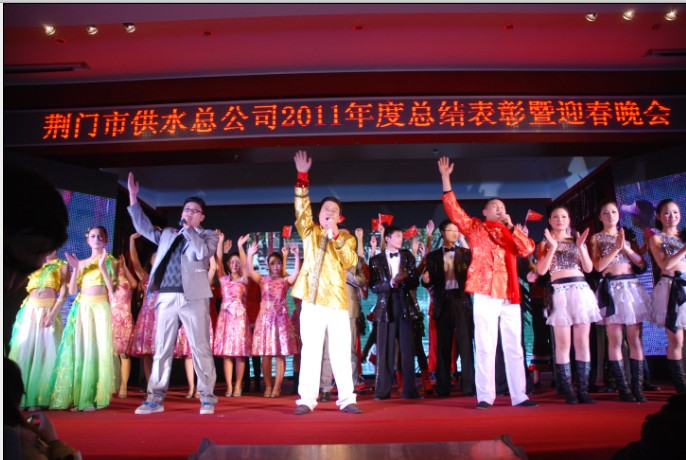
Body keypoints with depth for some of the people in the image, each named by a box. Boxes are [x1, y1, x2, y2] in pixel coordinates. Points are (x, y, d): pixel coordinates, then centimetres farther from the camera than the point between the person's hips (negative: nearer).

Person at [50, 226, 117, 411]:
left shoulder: (109, 260, 6)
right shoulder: (82, 263, 15)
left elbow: (113, 287, -7)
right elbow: (72, 291, 7)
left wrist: (102, 266, -14)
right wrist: (75, 268, -2)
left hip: (101, 308, -3)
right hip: (82, 308, 3)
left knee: (98, 350, -6)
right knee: (80, 349, 0)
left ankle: (93, 398, -3)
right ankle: (78, 397, 5)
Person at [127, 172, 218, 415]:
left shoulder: (209, 235, 8)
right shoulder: (168, 234, 22)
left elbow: (203, 252, -10)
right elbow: (144, 227, 23)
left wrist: (188, 228, -5)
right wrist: (133, 198, 19)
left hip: (194, 298, -4)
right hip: (167, 297, 4)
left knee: (200, 349, -2)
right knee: (162, 349, 6)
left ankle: (207, 398, 4)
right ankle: (155, 399, 14)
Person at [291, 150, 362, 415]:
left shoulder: (346, 238, 10)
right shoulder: (309, 232, 12)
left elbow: (350, 262, -5)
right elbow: (302, 207, 1)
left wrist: (336, 236, -14)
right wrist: (302, 176, -6)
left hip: (337, 300, 0)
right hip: (312, 300, 0)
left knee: (341, 352, 3)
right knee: (310, 351, 2)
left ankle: (347, 399, 11)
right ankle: (307, 399, 9)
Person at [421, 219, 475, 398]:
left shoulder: (465, 253, 9)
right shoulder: (433, 256, 10)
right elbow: (429, 282, 6)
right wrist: (426, 280, -16)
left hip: (461, 300, -1)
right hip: (443, 302, 1)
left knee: (465, 344, -2)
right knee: (443, 346, 5)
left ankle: (469, 386, 4)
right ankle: (443, 388, 12)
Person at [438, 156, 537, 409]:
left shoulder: (511, 232, 20)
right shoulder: (475, 227, 10)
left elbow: (528, 249, 3)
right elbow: (452, 208, 1)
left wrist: (511, 226, -3)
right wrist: (445, 178, -4)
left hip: (510, 295, 4)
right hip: (485, 293, -4)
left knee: (514, 347, 6)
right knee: (485, 347, -3)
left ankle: (519, 395, 13)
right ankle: (485, 397, 2)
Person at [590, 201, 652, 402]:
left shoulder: (627, 236, 18)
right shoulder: (596, 238, 8)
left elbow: (642, 263, 9)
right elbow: (598, 266, -4)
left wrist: (626, 248, -3)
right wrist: (616, 247, -8)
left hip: (632, 286, 4)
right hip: (611, 288, -3)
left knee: (635, 338, 0)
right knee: (615, 340, -5)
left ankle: (637, 386, 5)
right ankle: (622, 388, 0)